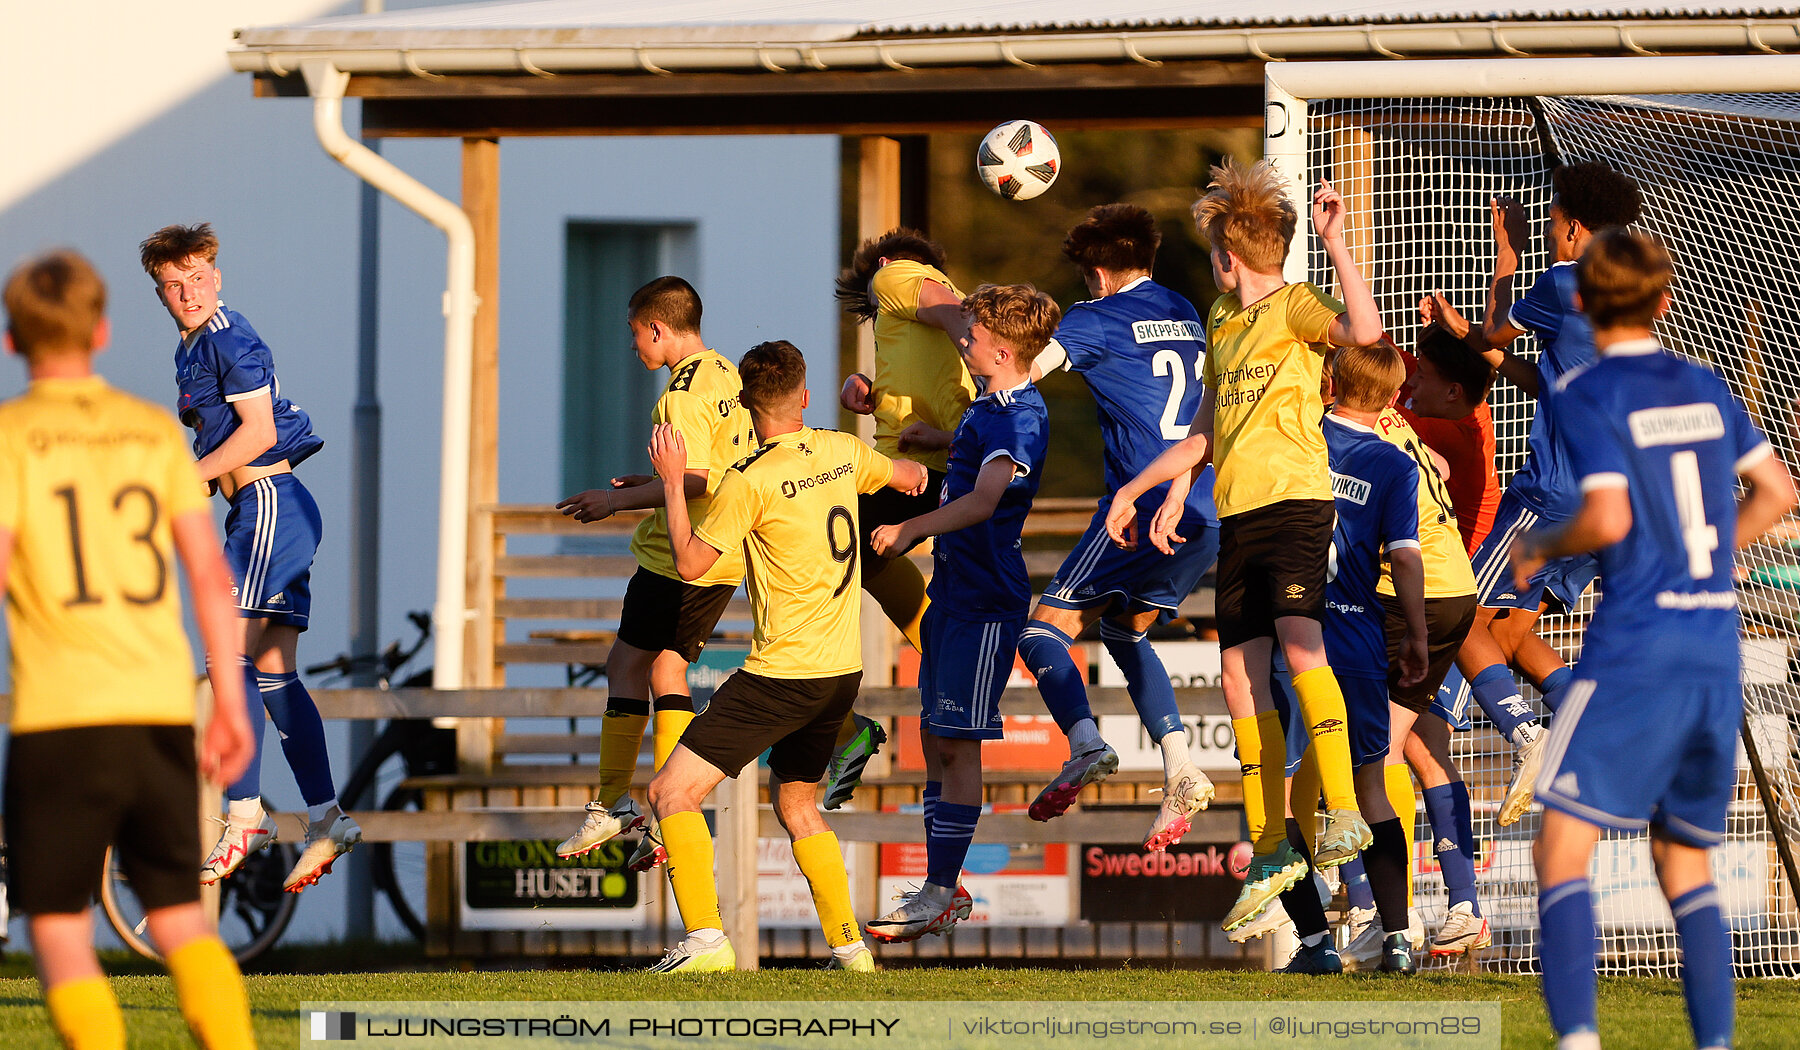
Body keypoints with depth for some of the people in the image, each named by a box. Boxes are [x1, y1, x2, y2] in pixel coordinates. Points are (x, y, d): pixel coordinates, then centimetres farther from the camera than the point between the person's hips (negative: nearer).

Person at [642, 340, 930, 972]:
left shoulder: (750, 481, -15)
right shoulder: (842, 452, 5)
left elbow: (689, 563, -10)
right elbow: (912, 479, 25)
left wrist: (672, 481, -1)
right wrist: (911, 473, 49)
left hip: (783, 672, -8)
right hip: (843, 668, 8)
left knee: (672, 792, -6)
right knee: (796, 804, 26)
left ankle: (706, 940, -16)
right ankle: (848, 946, 23)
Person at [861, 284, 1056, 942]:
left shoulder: (1018, 418, -18)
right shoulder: (988, 408, 14)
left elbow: (982, 500, -32)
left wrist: (910, 530, -34)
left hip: (986, 602, -10)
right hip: (955, 591, 10)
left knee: (958, 743, -6)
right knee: (935, 737, 11)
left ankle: (941, 894, -3)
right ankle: (943, 887, 17)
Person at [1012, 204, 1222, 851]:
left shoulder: (1098, 318, -1)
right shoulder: (1184, 313, 19)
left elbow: (1025, 369, -12)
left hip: (1143, 505, -7)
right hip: (1206, 511, 7)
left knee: (1046, 627, 2)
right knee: (1124, 629, 25)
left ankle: (1085, 743, -25)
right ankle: (1180, 771, 7)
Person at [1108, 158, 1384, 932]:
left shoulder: (1294, 306, -1)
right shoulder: (1221, 322, 22)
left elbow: (1364, 331, -24)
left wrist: (1334, 240, -21)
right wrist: (1140, 489, 34)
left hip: (1294, 499, -8)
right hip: (1237, 514, 8)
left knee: (1299, 638, -27)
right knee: (1240, 673, 3)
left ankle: (1343, 812, -27)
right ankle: (1271, 849, 9)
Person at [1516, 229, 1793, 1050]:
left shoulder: (1584, 396, -6)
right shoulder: (1704, 387, 12)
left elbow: (1609, 517, -18)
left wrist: (1541, 547, 1)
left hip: (1634, 646, -6)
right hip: (1717, 649, 6)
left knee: (1561, 849, -5)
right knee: (1684, 865, 14)